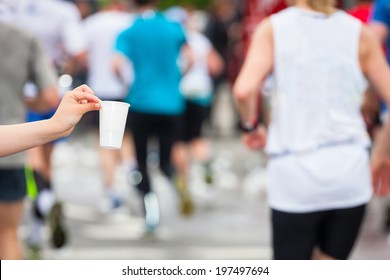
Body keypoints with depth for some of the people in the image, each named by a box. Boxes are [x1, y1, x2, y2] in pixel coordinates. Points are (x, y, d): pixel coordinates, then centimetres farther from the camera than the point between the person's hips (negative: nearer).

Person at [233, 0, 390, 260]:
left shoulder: (272, 28, 0)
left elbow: (244, 89, -14)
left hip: (294, 172, -2)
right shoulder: (360, 33, 4)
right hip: (350, 171, 2)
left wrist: (250, 125, 6)